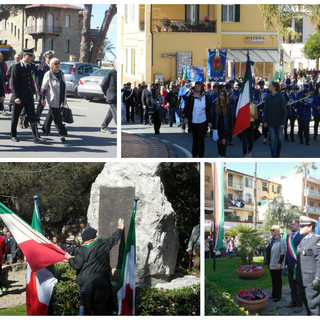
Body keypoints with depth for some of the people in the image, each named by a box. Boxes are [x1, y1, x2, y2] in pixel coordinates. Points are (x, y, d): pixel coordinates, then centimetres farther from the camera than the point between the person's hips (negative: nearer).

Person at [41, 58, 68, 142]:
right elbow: (44, 87, -6)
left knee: (51, 114, 19)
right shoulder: (48, 75, -9)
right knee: (57, 117, -7)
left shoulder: (61, 73, 12)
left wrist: (64, 99, 21)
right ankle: (62, 134, -7)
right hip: (53, 100, -7)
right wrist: (43, 98, -11)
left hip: (60, 100, 7)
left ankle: (45, 129, 34)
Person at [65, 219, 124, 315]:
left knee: (86, 307, 4)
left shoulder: (83, 249, -5)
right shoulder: (104, 243, 5)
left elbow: (77, 265, -6)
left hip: (87, 281, -3)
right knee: (101, 307, 6)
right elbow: (114, 238, 23)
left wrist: (70, 259, 14)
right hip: (103, 280, 3)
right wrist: (120, 229, 41)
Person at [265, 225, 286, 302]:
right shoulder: (271, 240, 10)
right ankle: (274, 294, 26)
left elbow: (282, 253, -17)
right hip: (271, 264, 7)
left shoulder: (281, 241, -14)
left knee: (278, 280, 4)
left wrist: (280, 263, -21)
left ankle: (278, 296, 13)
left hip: (277, 264, -7)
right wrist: (267, 261, 15)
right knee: (273, 280, 16)